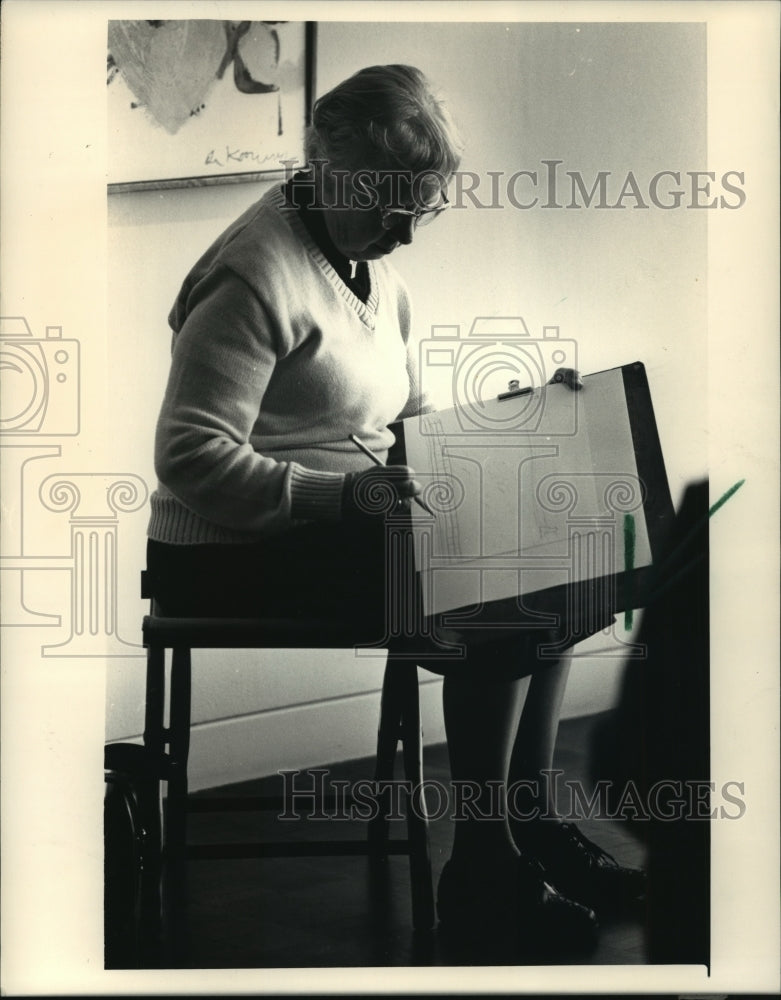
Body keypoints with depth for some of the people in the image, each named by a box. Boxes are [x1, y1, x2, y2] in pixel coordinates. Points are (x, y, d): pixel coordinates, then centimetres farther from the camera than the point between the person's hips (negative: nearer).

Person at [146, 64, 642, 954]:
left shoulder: (374, 267, 13)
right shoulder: (255, 277, -18)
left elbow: (408, 420, 21)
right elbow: (190, 458, -23)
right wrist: (341, 492, -32)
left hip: (345, 528, 9)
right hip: (234, 555, -9)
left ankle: (531, 822, 11)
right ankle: (480, 874, -5)